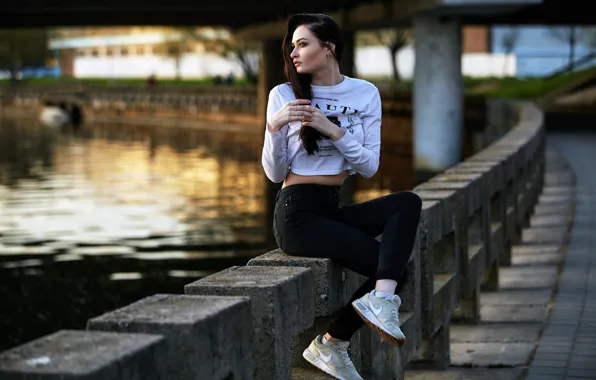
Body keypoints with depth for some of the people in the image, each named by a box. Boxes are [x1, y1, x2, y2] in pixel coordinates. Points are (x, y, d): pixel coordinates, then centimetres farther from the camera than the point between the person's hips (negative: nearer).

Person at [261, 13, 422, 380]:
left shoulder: (365, 93, 4)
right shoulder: (284, 95, -2)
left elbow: (370, 166, -2)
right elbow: (274, 174, -3)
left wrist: (334, 130, -15)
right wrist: (274, 127, -19)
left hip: (335, 209, 5)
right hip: (298, 212, -5)